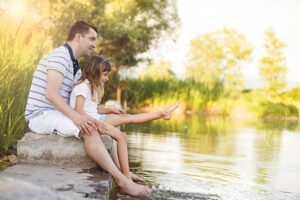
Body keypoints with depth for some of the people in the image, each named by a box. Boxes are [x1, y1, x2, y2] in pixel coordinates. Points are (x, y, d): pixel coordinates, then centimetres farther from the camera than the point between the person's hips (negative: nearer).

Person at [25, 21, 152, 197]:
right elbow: (51, 94, -26)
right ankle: (122, 182, -25)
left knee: (107, 130, 3)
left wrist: (92, 120, 1)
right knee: (89, 131, -30)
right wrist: (76, 116, -35)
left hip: (58, 115, 10)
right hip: (41, 115, -10)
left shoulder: (76, 67, 18)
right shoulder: (60, 56, -14)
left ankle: (125, 174, -4)